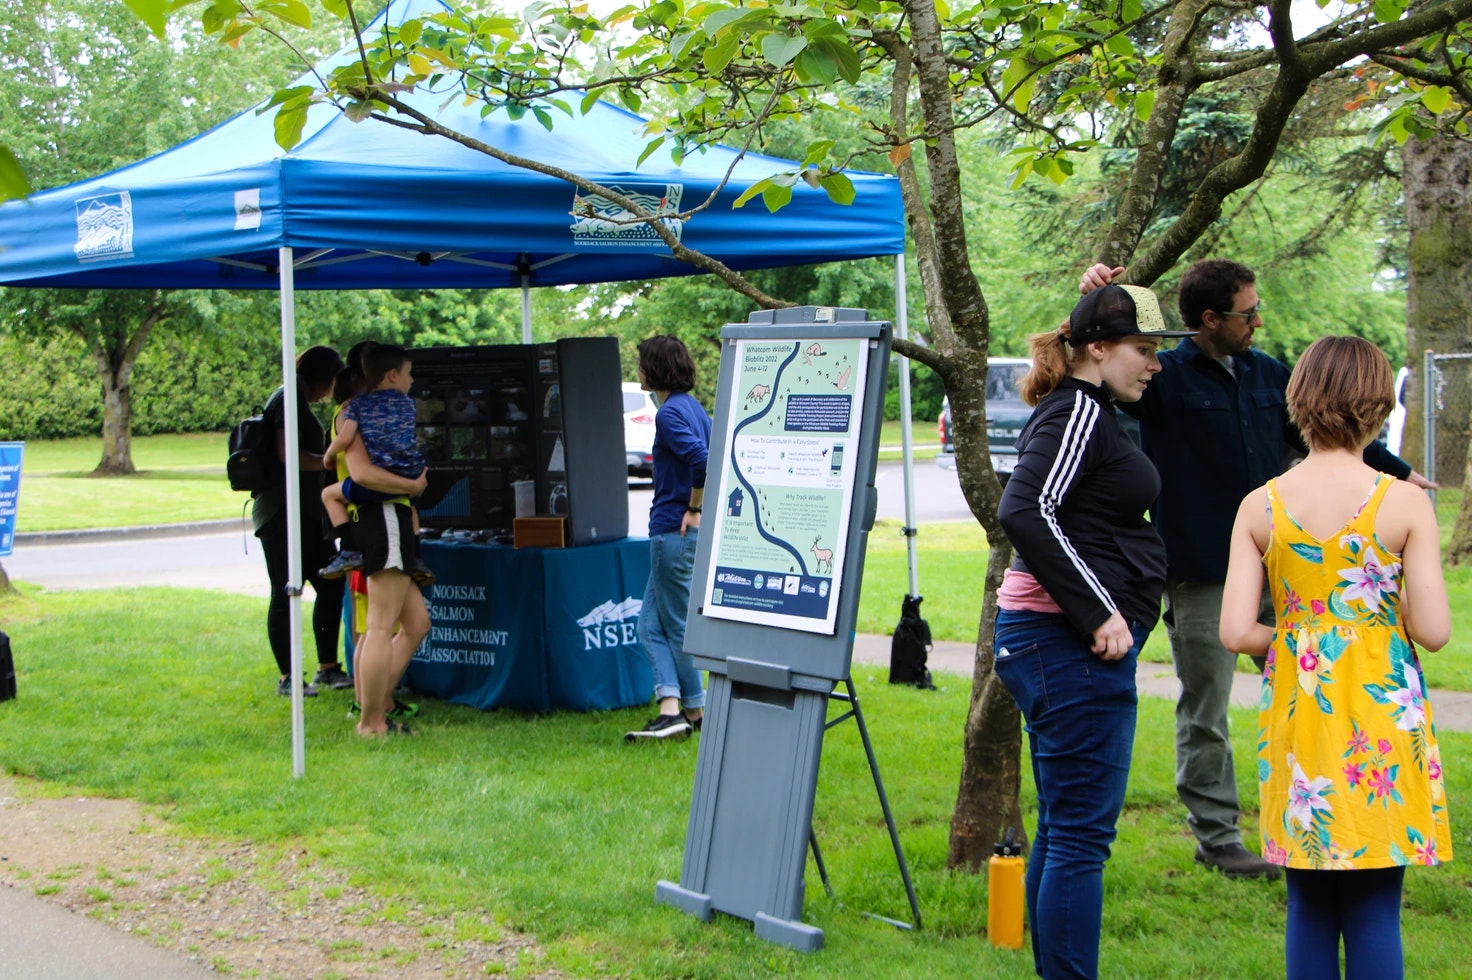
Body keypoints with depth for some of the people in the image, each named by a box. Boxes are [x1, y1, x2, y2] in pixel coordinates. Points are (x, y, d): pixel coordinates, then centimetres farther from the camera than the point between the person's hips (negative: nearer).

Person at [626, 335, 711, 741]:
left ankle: (694, 711, 13)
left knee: (677, 624, 2)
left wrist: (694, 509, -17)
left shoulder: (670, 412, -15)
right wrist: (704, 506, 15)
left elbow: (700, 458, -29)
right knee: (651, 623, 9)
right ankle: (671, 707, 2)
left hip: (675, 531, -10)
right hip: (674, 532, 10)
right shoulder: (693, 406, 14)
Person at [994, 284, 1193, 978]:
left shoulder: (1086, 411, 18)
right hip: (1072, 642, -11)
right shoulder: (1079, 411, -12)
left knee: (1063, 827, 16)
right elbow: (1025, 511, -26)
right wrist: (1099, 613, -24)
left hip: (1072, 641, 11)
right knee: (1081, 832, -8)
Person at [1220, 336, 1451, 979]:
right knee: (1373, 909, 5)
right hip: (1381, 713, -2)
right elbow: (1434, 631, -9)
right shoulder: (1404, 503, -8)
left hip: (1296, 710, 2)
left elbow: (1235, 632, -6)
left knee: (1309, 906, 12)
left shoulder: (1260, 506, -2)